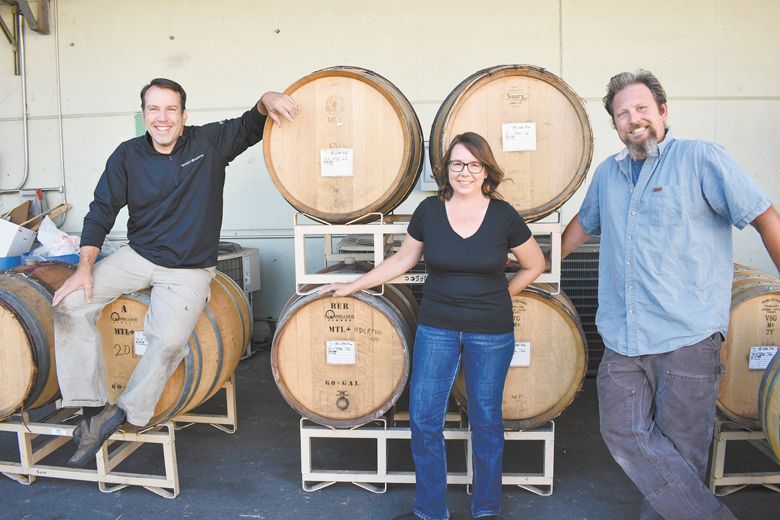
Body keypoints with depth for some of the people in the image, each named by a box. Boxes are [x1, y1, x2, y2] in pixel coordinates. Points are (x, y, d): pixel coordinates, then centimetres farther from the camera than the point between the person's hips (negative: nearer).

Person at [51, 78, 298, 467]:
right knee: (70, 305, -14)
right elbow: (101, 211, 3)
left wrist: (266, 100, -15)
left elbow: (252, 127, 9)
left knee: (170, 339, -26)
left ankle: (127, 412, -2)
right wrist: (85, 267, -6)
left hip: (189, 270, -3)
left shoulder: (209, 142, -3)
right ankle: (93, 408, -4)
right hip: (137, 257, 3)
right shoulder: (128, 155, 1)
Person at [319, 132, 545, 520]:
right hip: (437, 327, 2)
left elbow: (534, 265, 7)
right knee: (423, 419, 2)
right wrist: (353, 285, 8)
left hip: (491, 332, -1)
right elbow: (403, 260, 8)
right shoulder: (429, 211, -3)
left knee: (486, 419, 11)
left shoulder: (503, 216, -7)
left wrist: (502, 295, 3)